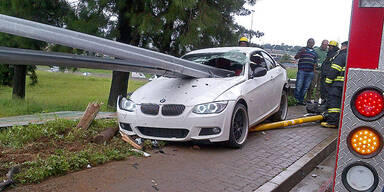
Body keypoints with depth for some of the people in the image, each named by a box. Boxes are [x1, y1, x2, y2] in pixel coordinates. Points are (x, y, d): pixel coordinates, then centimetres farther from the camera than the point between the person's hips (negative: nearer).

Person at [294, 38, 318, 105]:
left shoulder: (314, 53, 17)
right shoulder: (303, 49, 6)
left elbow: (315, 63, 22)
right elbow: (296, 57, -4)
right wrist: (301, 52, -22)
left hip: (310, 72, 4)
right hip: (302, 71, -4)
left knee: (305, 87, 7)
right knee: (299, 86, -6)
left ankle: (301, 100, 15)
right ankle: (295, 99, 2)